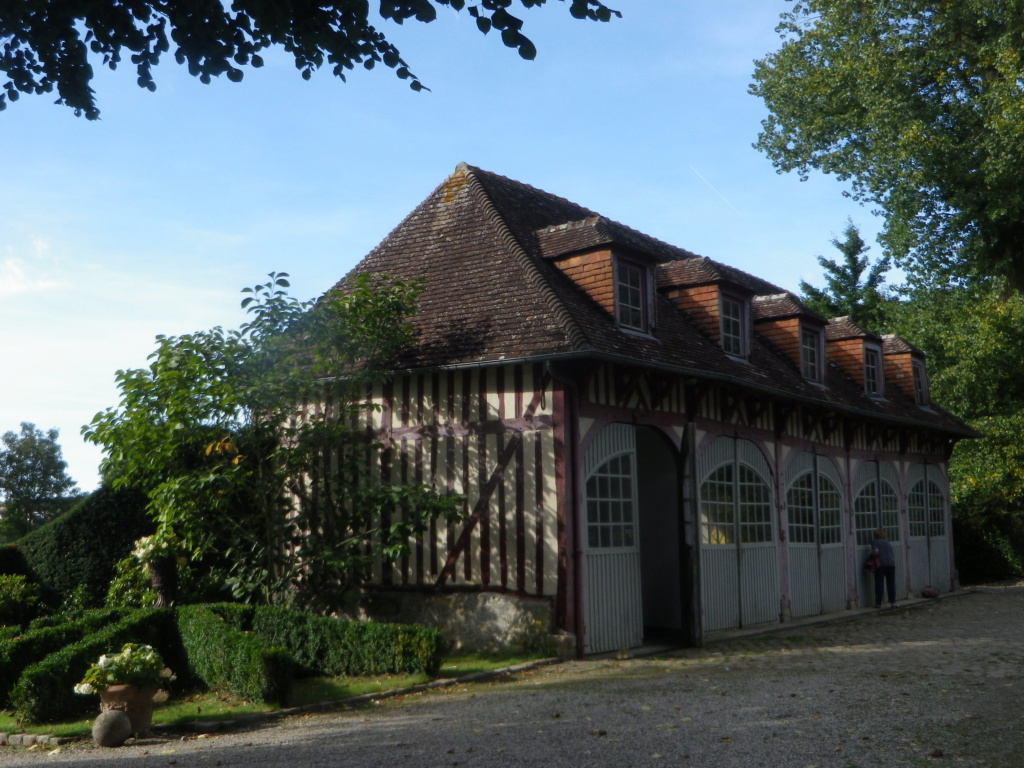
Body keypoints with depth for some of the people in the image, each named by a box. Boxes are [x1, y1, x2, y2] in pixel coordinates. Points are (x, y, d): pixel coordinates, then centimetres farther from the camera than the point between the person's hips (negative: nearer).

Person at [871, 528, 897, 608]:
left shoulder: (874, 542, 7)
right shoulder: (888, 544, 24)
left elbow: (875, 551, -11)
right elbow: (893, 556, 21)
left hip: (881, 564, -4)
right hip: (891, 564, 4)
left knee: (879, 584, 1)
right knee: (891, 584, 9)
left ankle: (878, 603, 4)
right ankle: (893, 602, 7)